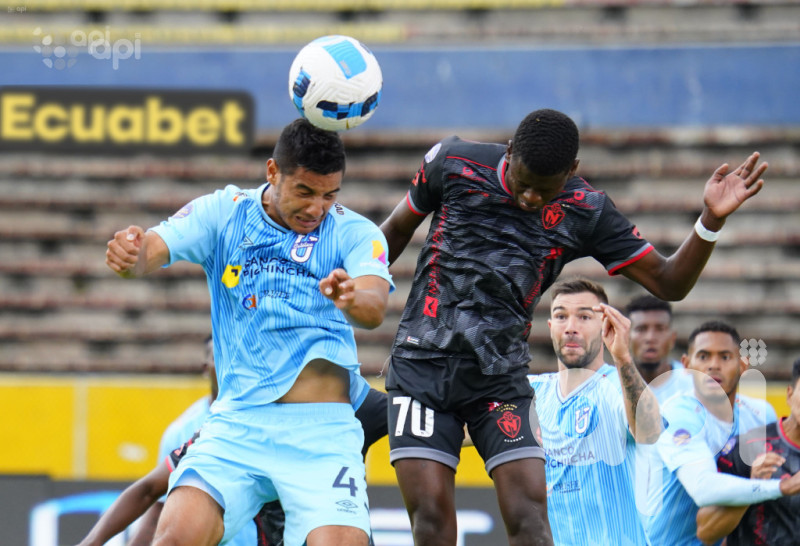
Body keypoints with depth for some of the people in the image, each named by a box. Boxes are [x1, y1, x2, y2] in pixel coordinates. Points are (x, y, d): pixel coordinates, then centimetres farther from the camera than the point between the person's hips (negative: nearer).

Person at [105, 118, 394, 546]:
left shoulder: (355, 233, 2)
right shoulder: (223, 214, 6)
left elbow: (374, 308, -16)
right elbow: (153, 250, -9)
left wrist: (353, 299, -42)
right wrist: (130, 255, -34)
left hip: (323, 433, -1)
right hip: (237, 423, 1)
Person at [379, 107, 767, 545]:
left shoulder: (585, 213, -1)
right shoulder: (453, 164, -3)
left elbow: (668, 282, 2)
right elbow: (397, 230, 14)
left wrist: (711, 221, -12)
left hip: (501, 377, 1)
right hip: (422, 363, -1)